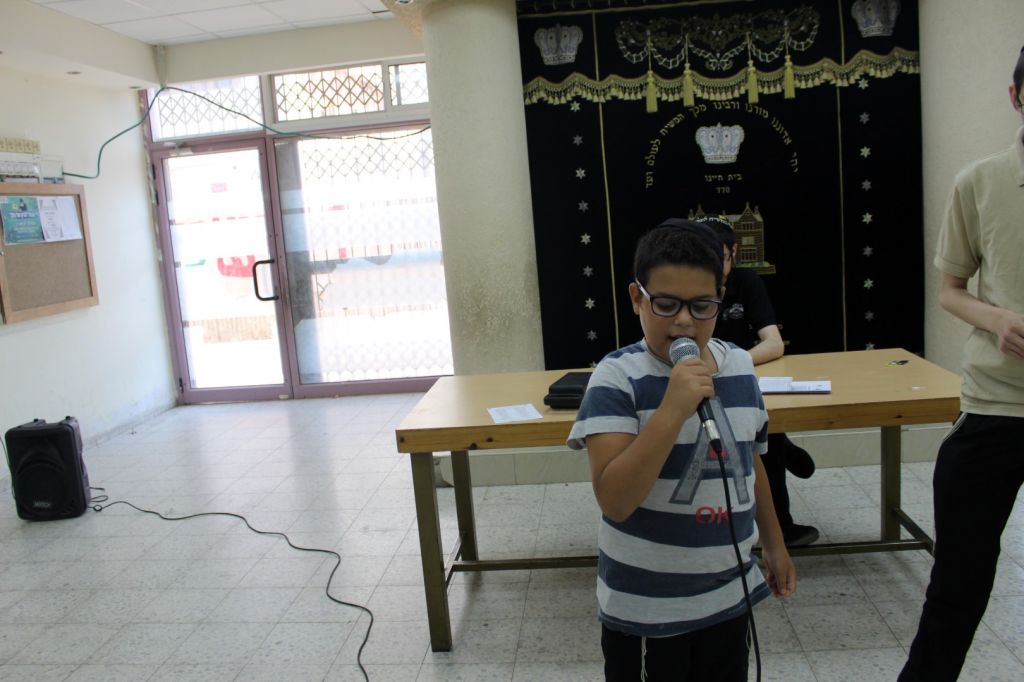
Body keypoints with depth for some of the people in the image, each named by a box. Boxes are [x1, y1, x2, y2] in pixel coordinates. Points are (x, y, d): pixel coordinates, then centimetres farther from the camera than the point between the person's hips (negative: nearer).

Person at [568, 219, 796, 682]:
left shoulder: (740, 367, -1)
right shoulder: (617, 376, -18)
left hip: (728, 595, 5)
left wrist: (773, 544, 20)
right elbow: (614, 500, -26)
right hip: (645, 608, -5)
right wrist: (673, 409, -33)